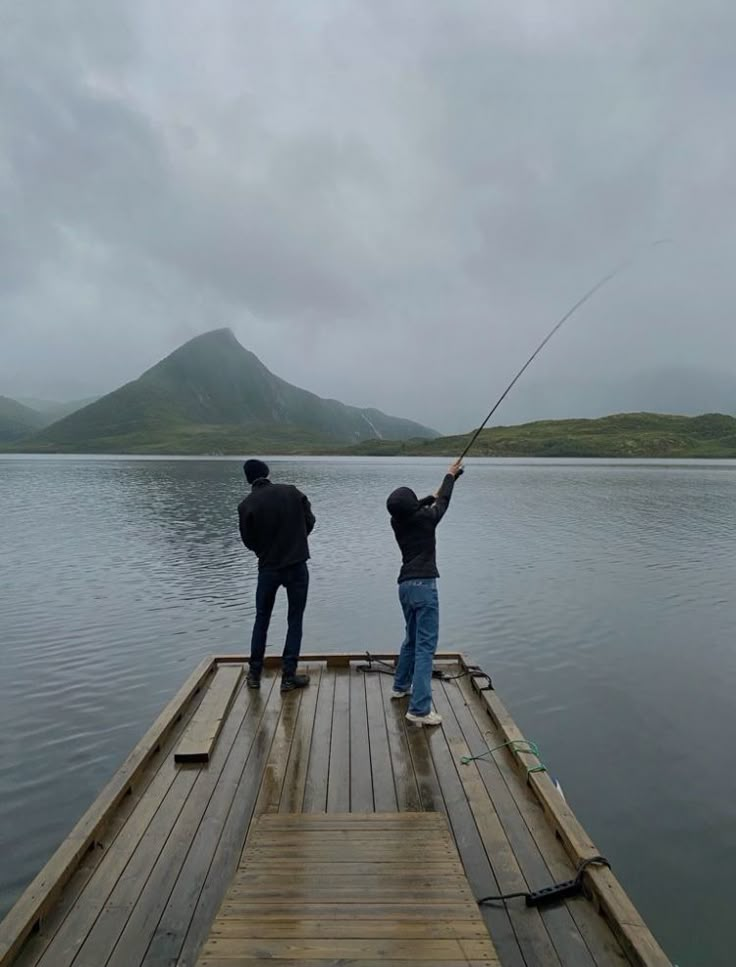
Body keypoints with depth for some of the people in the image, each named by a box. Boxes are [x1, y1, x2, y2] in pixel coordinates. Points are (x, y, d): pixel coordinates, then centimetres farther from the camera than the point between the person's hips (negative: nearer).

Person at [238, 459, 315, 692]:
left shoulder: (247, 505, -9)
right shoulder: (292, 492, -5)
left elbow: (249, 541, -1)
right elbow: (310, 521, 3)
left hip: (268, 568, 0)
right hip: (297, 566, 0)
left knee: (262, 620, 17)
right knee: (295, 621, 10)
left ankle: (254, 674, 23)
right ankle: (288, 676, 10)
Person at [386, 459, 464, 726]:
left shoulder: (397, 521, 5)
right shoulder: (425, 518, -9)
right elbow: (443, 501, 11)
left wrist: (430, 496, 42)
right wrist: (451, 475, 27)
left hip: (405, 585, 7)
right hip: (424, 585, -7)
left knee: (412, 639, 26)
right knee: (425, 646, -8)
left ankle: (401, 686, 40)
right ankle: (419, 709, -12)